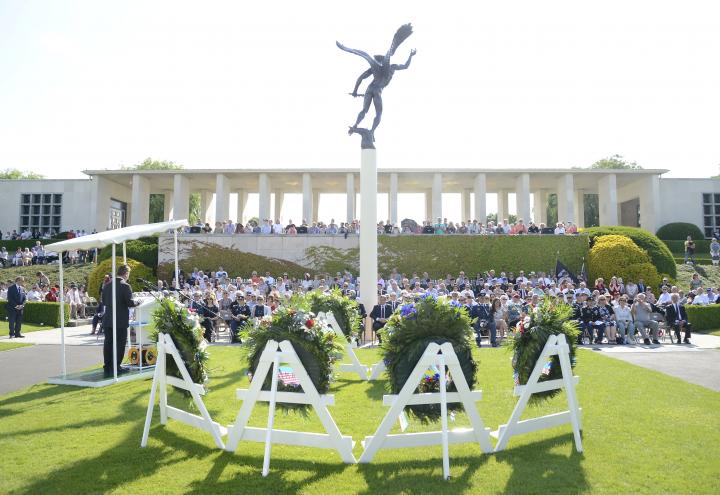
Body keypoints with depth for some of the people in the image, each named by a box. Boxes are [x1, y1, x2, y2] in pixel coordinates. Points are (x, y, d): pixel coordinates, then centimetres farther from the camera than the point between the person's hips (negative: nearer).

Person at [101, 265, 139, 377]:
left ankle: (107, 367, 18)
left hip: (108, 320, 6)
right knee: (119, 344, 2)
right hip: (121, 321, -6)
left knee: (108, 343, 12)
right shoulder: (125, 286, -13)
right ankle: (115, 368, 4)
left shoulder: (107, 286, 6)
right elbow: (130, 302, -17)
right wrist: (137, 303, 2)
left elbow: (103, 302, 12)